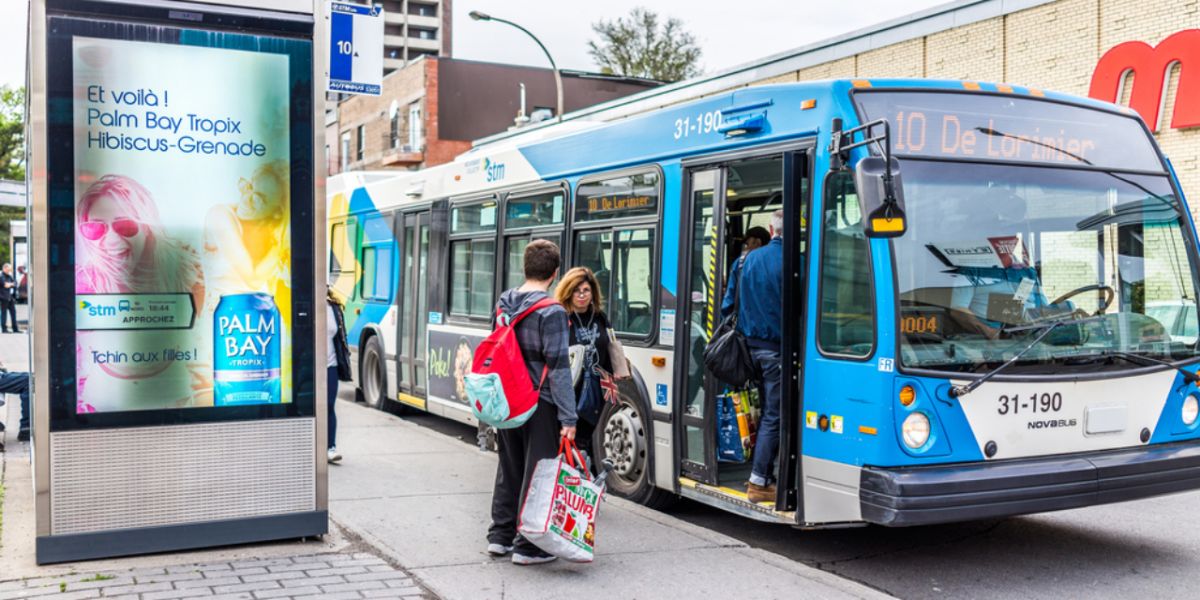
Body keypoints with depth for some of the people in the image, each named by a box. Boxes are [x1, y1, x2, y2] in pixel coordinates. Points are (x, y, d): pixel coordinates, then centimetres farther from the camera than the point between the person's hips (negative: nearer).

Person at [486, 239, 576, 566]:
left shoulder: (504, 303, 6)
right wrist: (568, 418, -17)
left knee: (509, 469, 18)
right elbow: (558, 367, -18)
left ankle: (499, 536, 27)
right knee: (537, 472, 2)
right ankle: (527, 546, 7)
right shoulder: (552, 312, -16)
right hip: (539, 404, -7)